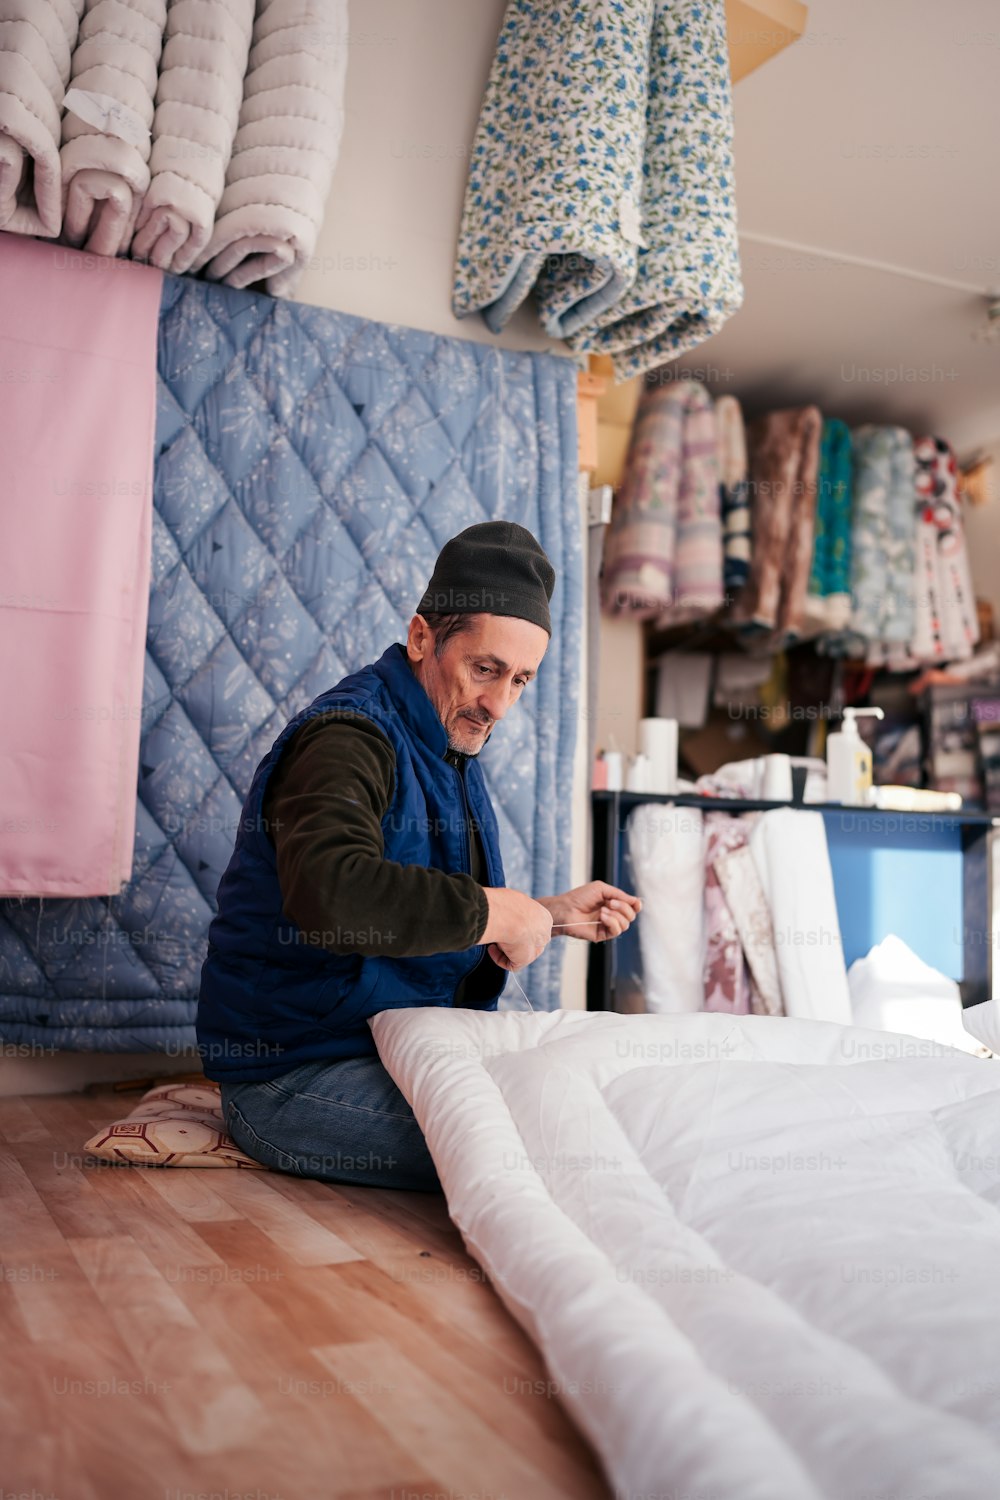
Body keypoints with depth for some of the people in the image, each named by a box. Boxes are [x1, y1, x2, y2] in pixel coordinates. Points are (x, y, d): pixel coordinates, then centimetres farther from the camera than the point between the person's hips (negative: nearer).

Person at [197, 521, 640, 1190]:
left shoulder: (450, 749, 15)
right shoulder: (349, 738, -18)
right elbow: (330, 894, -39)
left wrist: (551, 914, 12)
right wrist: (494, 912, -28)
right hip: (292, 1076, -9)